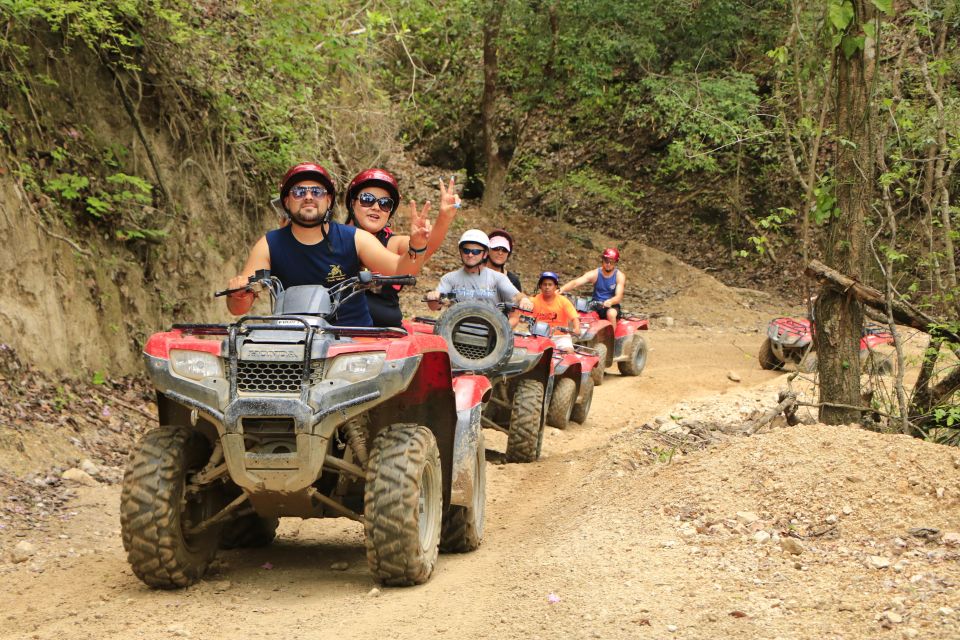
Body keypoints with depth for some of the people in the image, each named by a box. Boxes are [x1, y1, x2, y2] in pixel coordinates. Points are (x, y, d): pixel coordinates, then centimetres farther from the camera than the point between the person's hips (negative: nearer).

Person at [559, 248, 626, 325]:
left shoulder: (619, 276, -6)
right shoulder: (594, 274, -3)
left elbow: (619, 296, -19)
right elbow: (575, 283, -16)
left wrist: (610, 301, -44)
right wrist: (562, 289, -36)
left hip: (612, 306, -2)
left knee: (611, 314, -37)